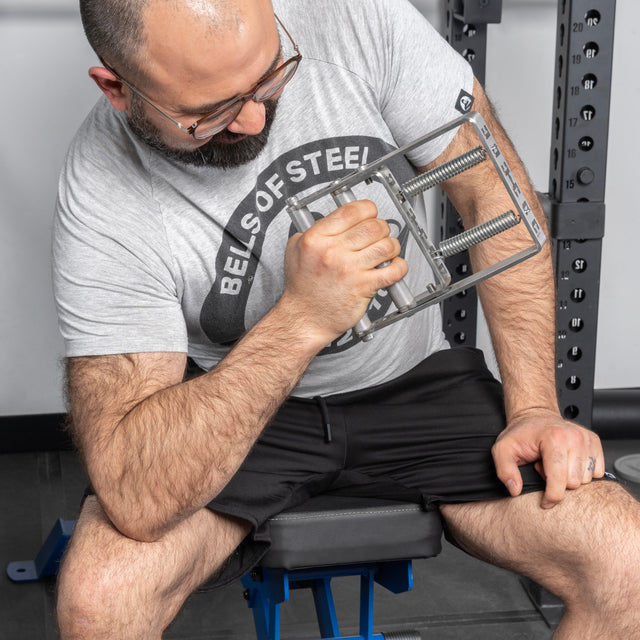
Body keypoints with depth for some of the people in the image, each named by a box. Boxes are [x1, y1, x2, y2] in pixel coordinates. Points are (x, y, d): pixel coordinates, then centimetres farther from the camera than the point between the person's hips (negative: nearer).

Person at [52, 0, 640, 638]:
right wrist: (301, 320, -40)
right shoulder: (103, 208, -25)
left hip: (412, 378, 2)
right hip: (236, 408, -2)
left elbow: (494, 191, -10)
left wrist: (534, 408, -15)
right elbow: (135, 500, -32)